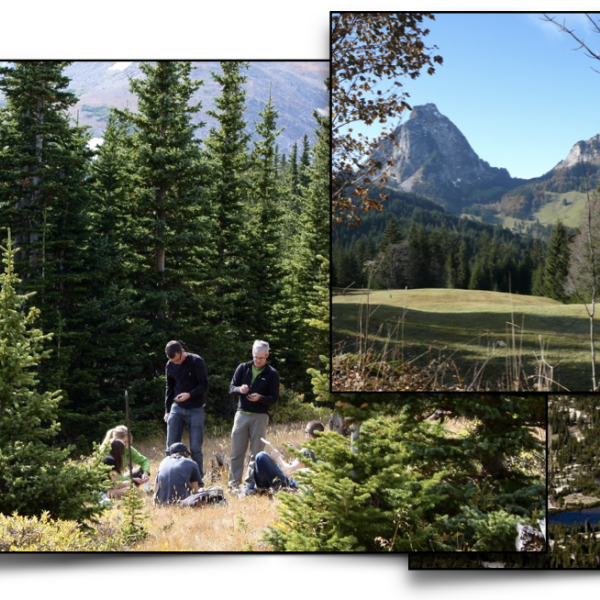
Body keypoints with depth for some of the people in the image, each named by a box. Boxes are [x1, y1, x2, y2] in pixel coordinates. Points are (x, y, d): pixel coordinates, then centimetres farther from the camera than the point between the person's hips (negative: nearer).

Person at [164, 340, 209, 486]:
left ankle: (198, 480, 8)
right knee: (171, 446, 0)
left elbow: (204, 385, -12)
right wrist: (167, 410, 10)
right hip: (176, 409, 4)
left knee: (195, 448, -2)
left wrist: (189, 394, -26)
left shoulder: (196, 362, -11)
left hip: (195, 410, -4)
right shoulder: (170, 365, 3)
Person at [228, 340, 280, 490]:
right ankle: (234, 481, 8)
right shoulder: (243, 368, 6)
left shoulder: (272, 374, 0)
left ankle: (251, 482, 9)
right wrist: (239, 389, -18)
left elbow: (274, 398, -3)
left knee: (256, 452, 2)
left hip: (260, 416, -2)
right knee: (236, 451, 2)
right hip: (242, 414, 2)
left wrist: (260, 398, -22)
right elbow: (231, 388, 5)